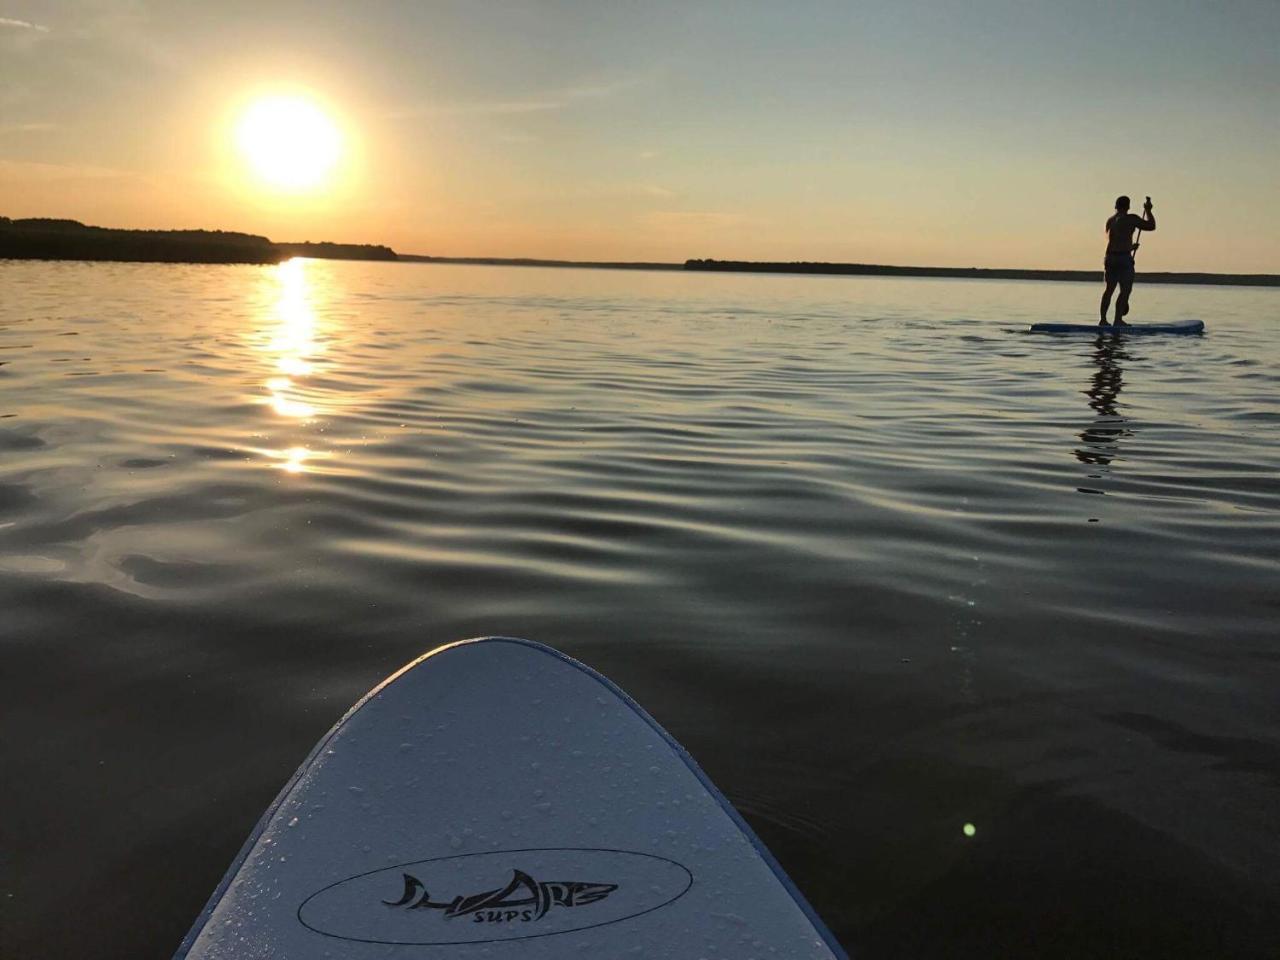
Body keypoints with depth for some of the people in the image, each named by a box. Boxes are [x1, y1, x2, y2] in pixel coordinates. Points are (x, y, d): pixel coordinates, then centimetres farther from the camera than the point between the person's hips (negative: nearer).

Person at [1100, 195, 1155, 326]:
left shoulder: (1110, 221, 14)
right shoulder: (1131, 218, -6)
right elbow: (1151, 226, 1)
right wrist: (1148, 211, 14)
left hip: (1109, 257, 7)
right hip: (1124, 258, -7)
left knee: (1109, 289, 12)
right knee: (1125, 290, -3)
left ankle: (1103, 319, 11)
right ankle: (1118, 319, -9)